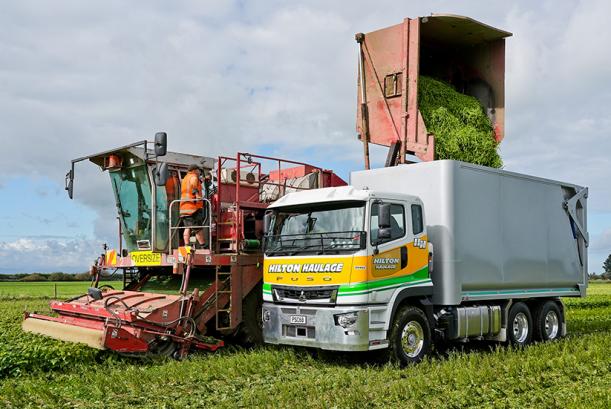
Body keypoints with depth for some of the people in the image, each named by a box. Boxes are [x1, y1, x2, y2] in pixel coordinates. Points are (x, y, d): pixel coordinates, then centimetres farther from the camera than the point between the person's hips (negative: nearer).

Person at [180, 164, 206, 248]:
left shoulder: (185, 178, 27)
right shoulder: (193, 177, -1)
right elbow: (193, 185, -22)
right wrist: (197, 195, -39)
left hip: (183, 206, 9)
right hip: (193, 207, -9)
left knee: (187, 228, 3)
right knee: (198, 228, -8)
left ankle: (186, 245, -7)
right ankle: (203, 246, -7)